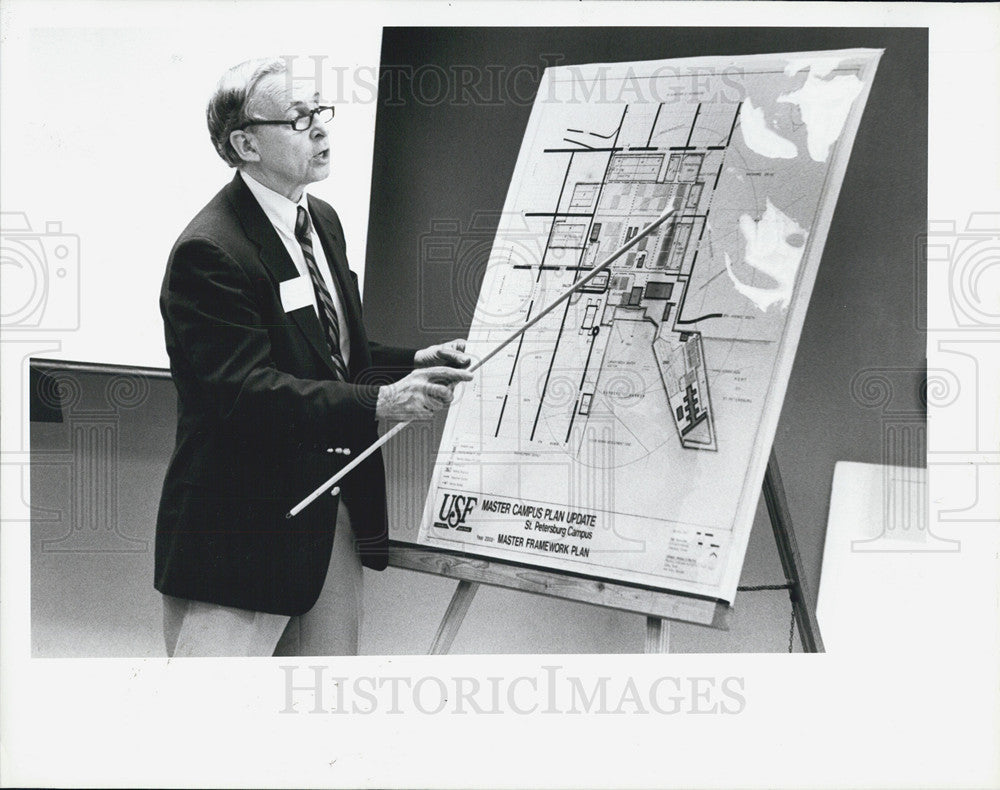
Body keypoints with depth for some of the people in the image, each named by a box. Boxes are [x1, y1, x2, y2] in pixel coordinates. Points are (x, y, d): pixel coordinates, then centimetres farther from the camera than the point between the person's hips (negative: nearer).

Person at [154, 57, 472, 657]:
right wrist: (377, 404, -35)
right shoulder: (209, 253, -19)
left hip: (337, 511, 9)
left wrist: (413, 363, 1)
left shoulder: (322, 220, 11)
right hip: (246, 521, -9)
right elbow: (245, 390, -27)